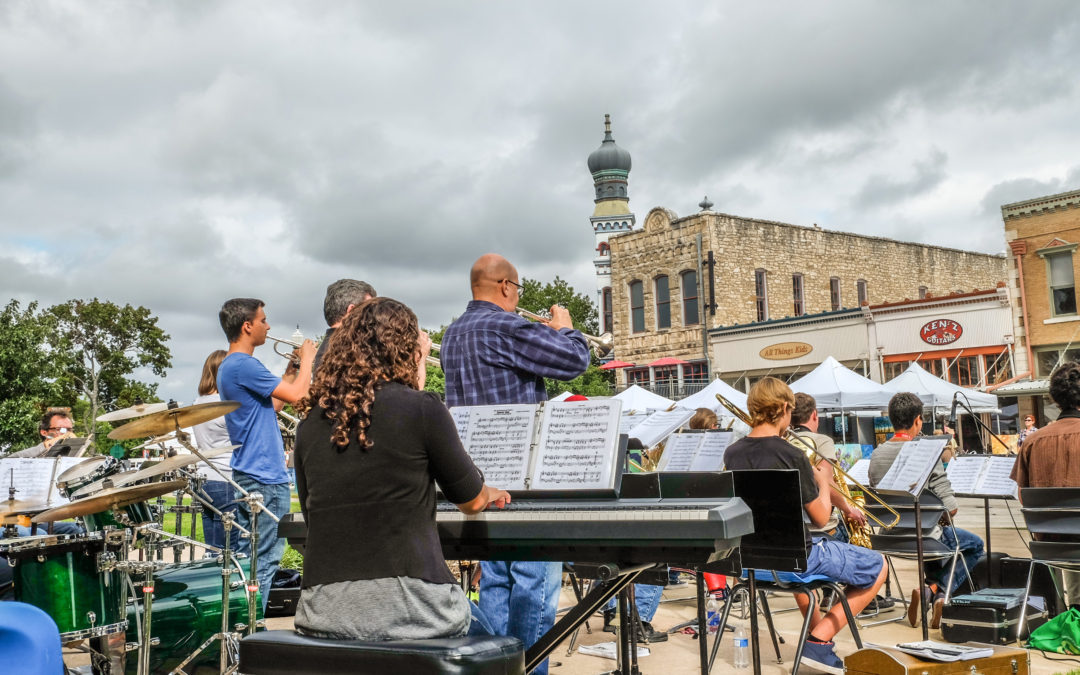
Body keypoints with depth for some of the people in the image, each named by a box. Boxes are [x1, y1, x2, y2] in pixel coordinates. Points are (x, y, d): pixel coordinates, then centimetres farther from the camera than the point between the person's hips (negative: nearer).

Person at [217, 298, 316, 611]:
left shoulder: (229, 366, 16)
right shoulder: (243, 365, -17)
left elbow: (271, 405, 21)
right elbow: (295, 394, -20)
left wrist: (293, 369, 16)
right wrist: (306, 358, -4)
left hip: (247, 476, 11)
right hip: (266, 478, -11)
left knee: (247, 557, 15)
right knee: (264, 560, -4)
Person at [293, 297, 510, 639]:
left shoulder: (310, 423, 6)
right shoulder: (421, 408, -8)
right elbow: (471, 501, 2)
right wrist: (492, 494, 25)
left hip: (323, 611, 5)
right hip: (404, 607, -5)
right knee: (486, 641, 27)